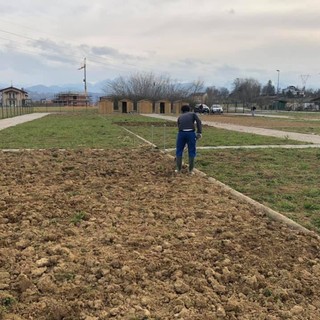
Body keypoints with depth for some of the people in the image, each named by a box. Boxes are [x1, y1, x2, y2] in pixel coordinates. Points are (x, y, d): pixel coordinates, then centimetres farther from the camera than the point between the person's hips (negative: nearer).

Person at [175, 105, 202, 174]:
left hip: (181, 133, 2)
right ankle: (191, 170, 14)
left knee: (179, 151, 15)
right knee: (192, 152, 10)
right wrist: (199, 132, -5)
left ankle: (179, 169, 19)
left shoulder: (180, 117, 28)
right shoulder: (193, 114, 20)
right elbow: (198, 122, 2)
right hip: (191, 133, -2)